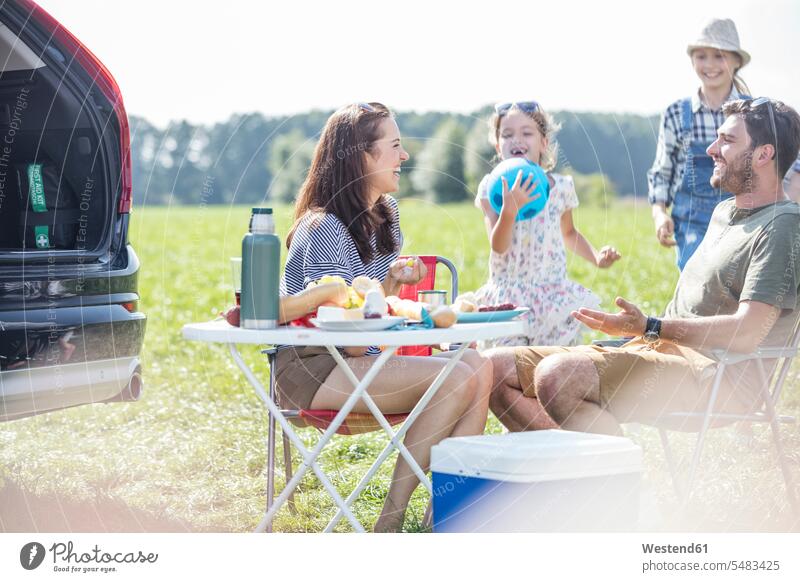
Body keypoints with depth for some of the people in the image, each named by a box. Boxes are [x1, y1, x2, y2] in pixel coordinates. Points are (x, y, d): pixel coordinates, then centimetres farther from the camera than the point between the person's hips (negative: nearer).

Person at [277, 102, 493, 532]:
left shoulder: (385, 213, 10)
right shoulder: (325, 228, -17)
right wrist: (391, 283, -27)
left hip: (357, 359, 9)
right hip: (310, 371, -8)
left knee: (478, 366, -14)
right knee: (455, 380, -24)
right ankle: (391, 521, -17)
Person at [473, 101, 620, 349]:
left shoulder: (561, 186, 2)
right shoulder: (492, 187, -5)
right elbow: (498, 247, -15)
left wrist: (596, 256, 6)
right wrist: (510, 209, -31)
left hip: (553, 293, 2)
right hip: (508, 295, -2)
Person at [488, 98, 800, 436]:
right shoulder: (724, 212, 25)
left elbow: (747, 333, -18)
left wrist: (648, 328, -14)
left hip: (719, 378, -10)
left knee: (557, 375, -33)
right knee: (496, 369, -3)